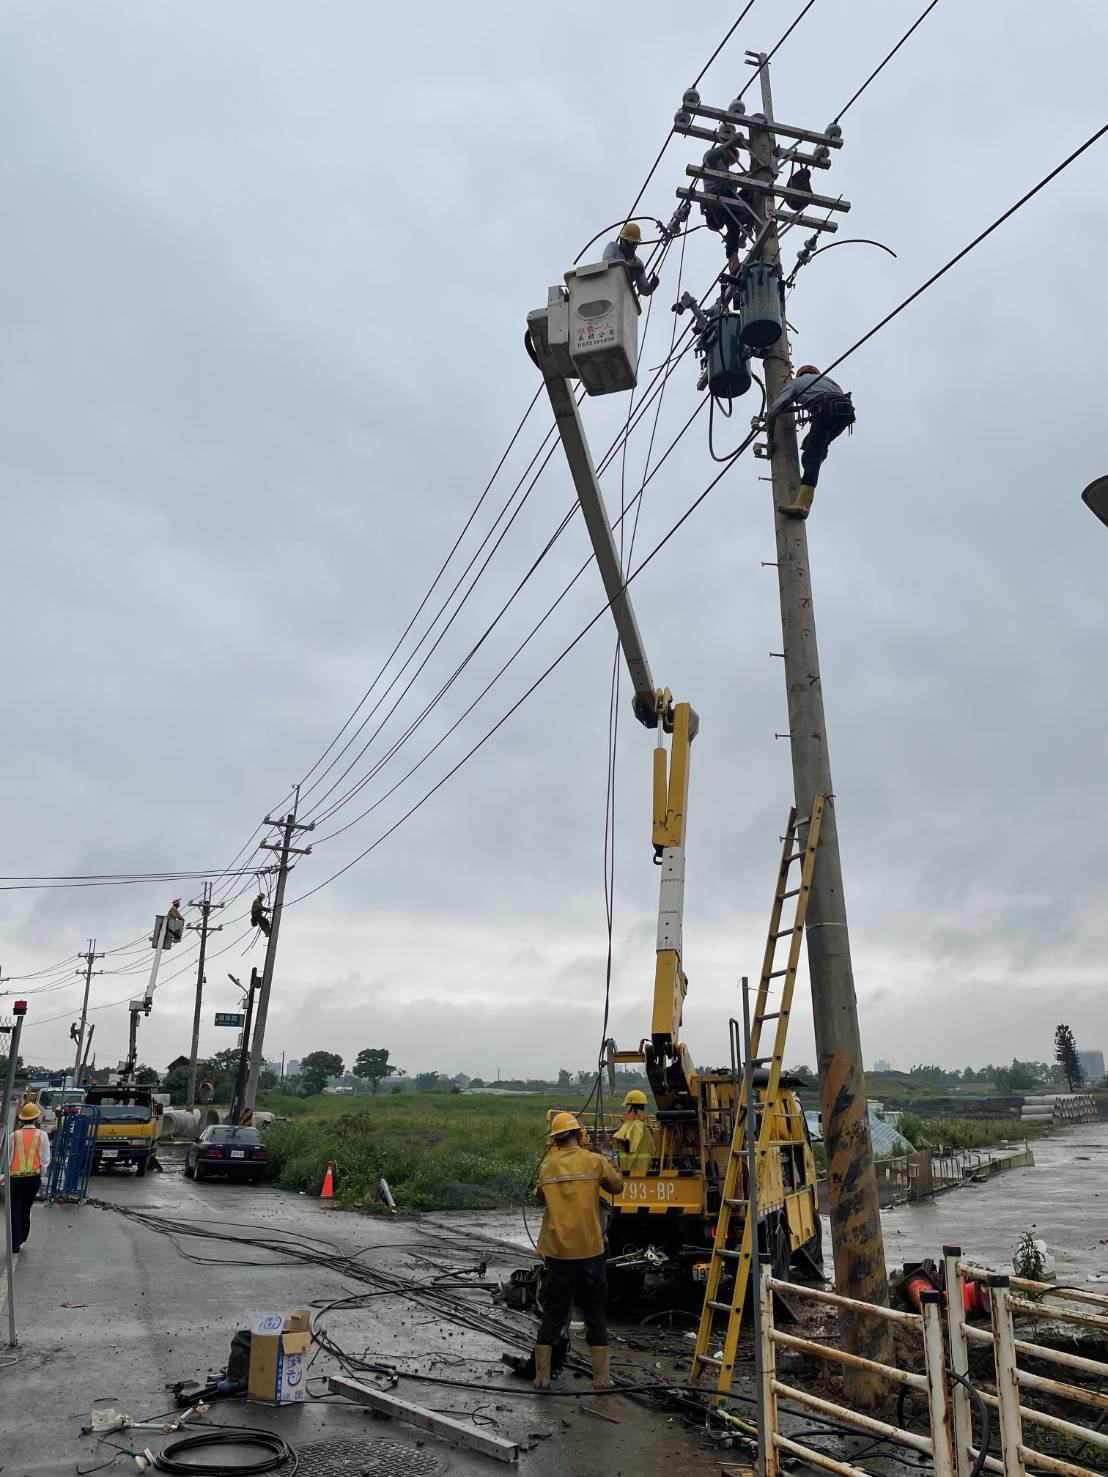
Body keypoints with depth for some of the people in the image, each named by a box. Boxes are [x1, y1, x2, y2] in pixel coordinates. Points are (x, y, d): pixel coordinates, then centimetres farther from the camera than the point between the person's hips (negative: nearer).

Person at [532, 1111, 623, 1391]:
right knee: (595, 1313, 11)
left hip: (557, 1252, 2)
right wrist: (609, 1163, 24)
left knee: (553, 1313, 13)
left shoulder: (546, 1166, -1)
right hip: (589, 1250, -2)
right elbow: (617, 1186, 7)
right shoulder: (595, 1161, -7)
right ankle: (601, 1377, 16)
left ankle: (542, 1375, 17)